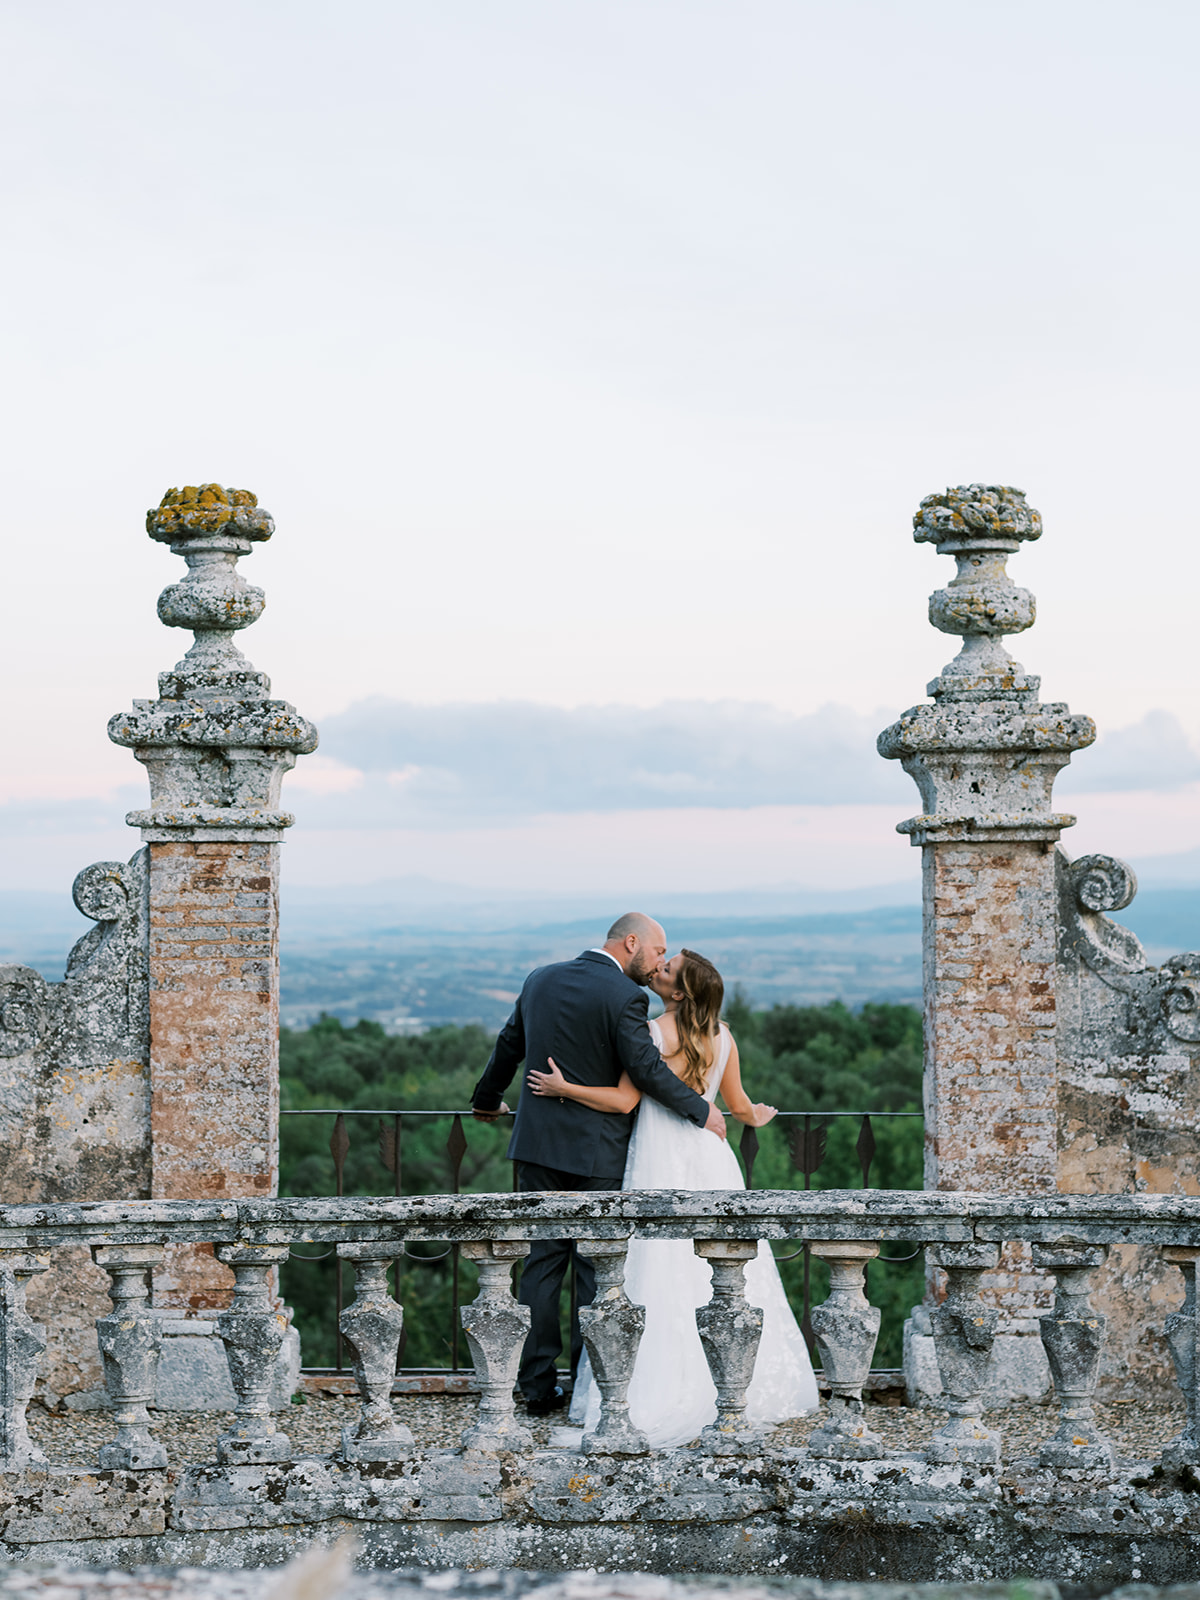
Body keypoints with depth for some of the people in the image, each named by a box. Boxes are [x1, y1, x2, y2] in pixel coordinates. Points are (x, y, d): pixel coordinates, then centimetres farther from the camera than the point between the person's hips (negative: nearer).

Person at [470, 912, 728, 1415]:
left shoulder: (541, 979, 7)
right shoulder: (623, 996, -14)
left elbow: (509, 1047, 19)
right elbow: (646, 1070, -17)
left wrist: (487, 1100, 35)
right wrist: (701, 1110, -4)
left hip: (538, 1145, 6)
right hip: (596, 1153, -6)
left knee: (541, 1262, 9)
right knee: (597, 1267, 4)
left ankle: (538, 1387, 10)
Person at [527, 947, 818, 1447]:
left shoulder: (652, 1034, -13)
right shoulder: (722, 1037, 3)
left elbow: (624, 1100, -14)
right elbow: (738, 1106, 11)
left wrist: (563, 1088, -6)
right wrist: (756, 1117, 34)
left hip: (664, 1161, -5)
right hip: (710, 1159, 5)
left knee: (663, 1279, -1)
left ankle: (672, 1391, -1)